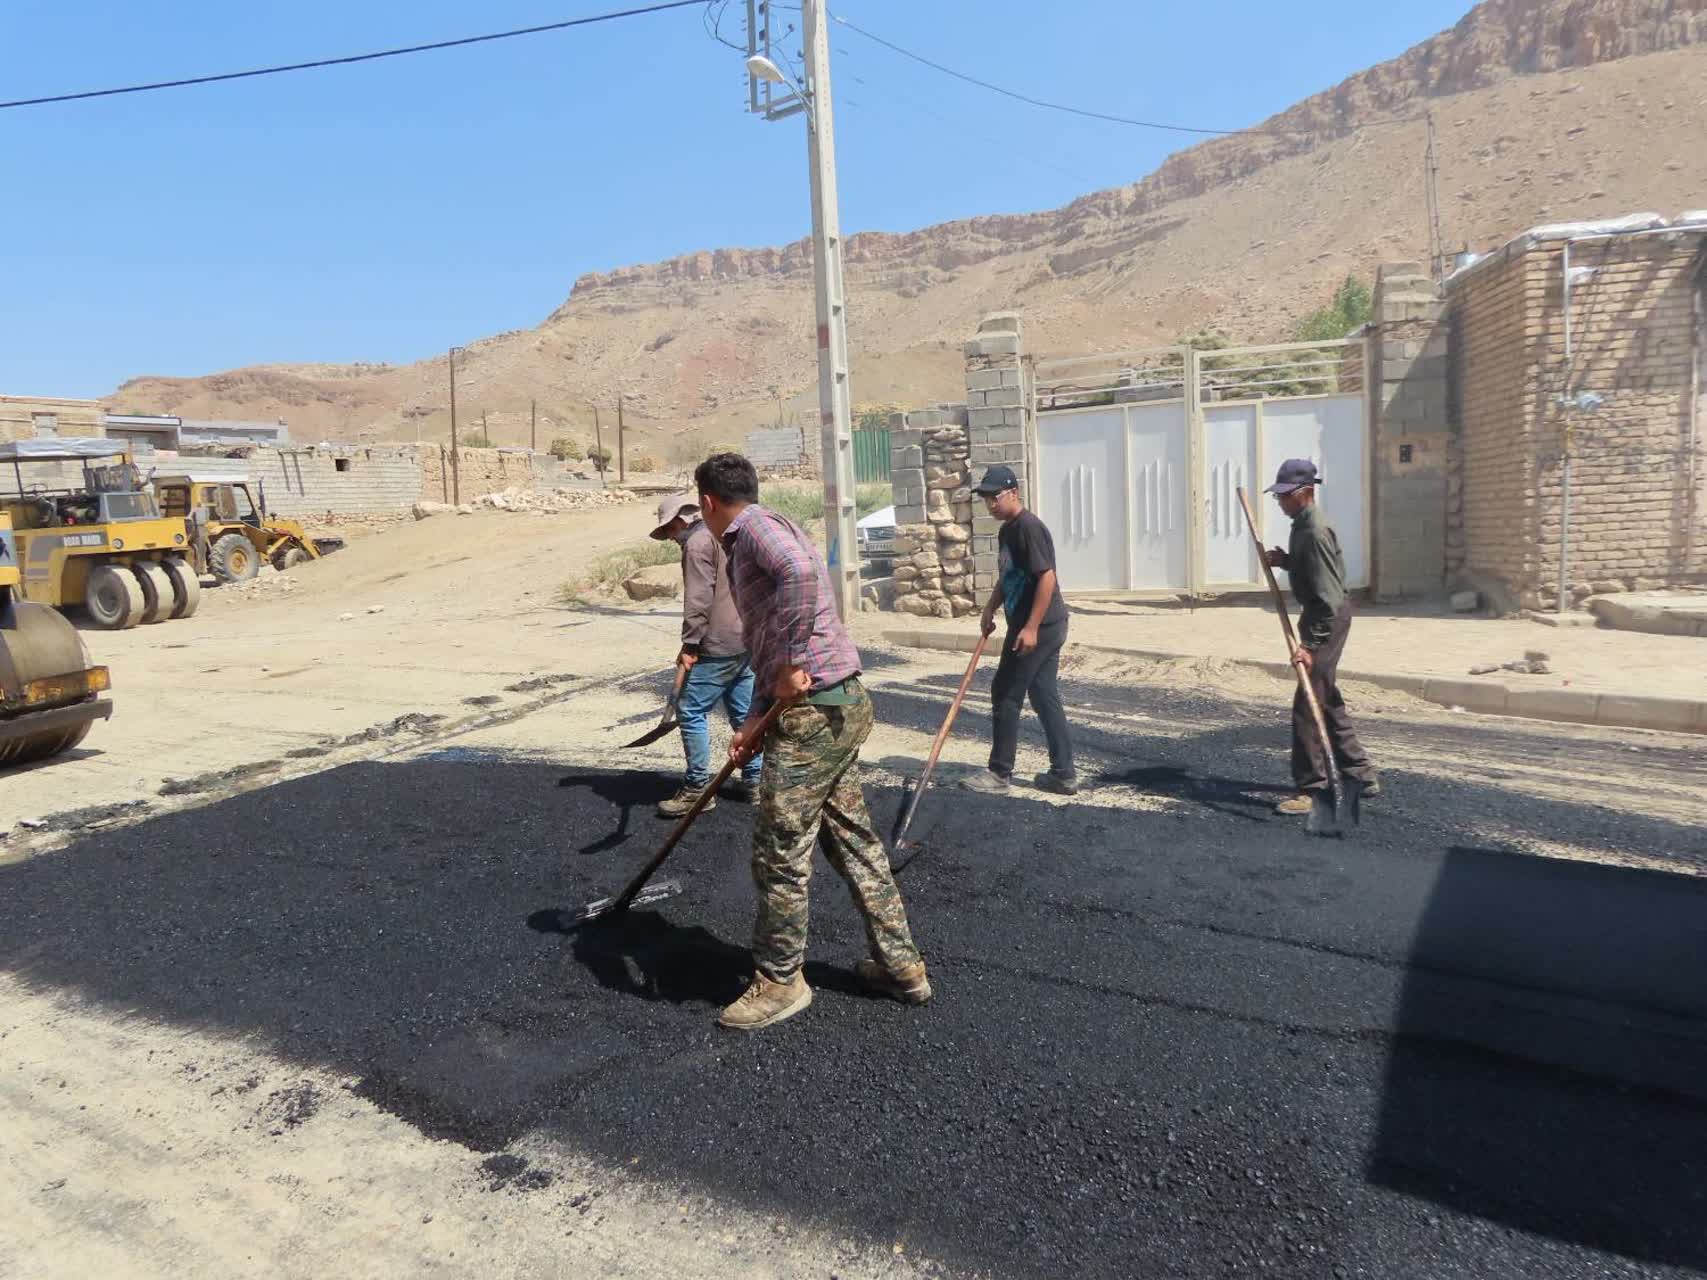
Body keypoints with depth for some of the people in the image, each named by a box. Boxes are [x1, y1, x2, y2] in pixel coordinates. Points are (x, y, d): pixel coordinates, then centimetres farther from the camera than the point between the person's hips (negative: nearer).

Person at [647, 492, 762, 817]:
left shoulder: (698, 542, -10)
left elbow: (698, 600, -18)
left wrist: (690, 644, -15)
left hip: (719, 646, -10)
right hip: (747, 641, 10)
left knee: (691, 712, -4)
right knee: (744, 712, 14)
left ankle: (697, 788, -2)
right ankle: (753, 779, 18)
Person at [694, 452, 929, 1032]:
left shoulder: (756, 527, -9)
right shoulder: (749, 545, 22)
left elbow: (799, 571, -32)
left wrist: (793, 665, -25)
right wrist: (756, 720, 16)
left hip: (814, 711, -10)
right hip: (838, 706, 10)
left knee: (779, 854, 2)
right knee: (854, 841, 17)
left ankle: (780, 982, 18)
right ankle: (900, 966, 28)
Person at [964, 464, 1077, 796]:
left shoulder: (1029, 527, -16)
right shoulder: (1007, 531, 14)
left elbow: (1047, 578, -22)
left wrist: (1031, 628, -25)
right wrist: (990, 608, 14)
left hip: (1039, 627, -10)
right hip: (1044, 628, 10)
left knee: (1006, 695, -2)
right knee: (1044, 696, 11)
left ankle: (1000, 773, 8)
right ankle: (1063, 774, 15)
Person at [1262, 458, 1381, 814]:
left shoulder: (1315, 531, -21)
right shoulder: (1303, 525, 10)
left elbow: (1328, 596, -25)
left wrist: (1311, 644, -26)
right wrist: (1285, 561, 4)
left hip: (1327, 620, -11)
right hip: (1320, 616, 11)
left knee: (1308, 704, -8)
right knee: (1327, 700, 17)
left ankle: (1310, 788, -1)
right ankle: (1361, 774, 28)